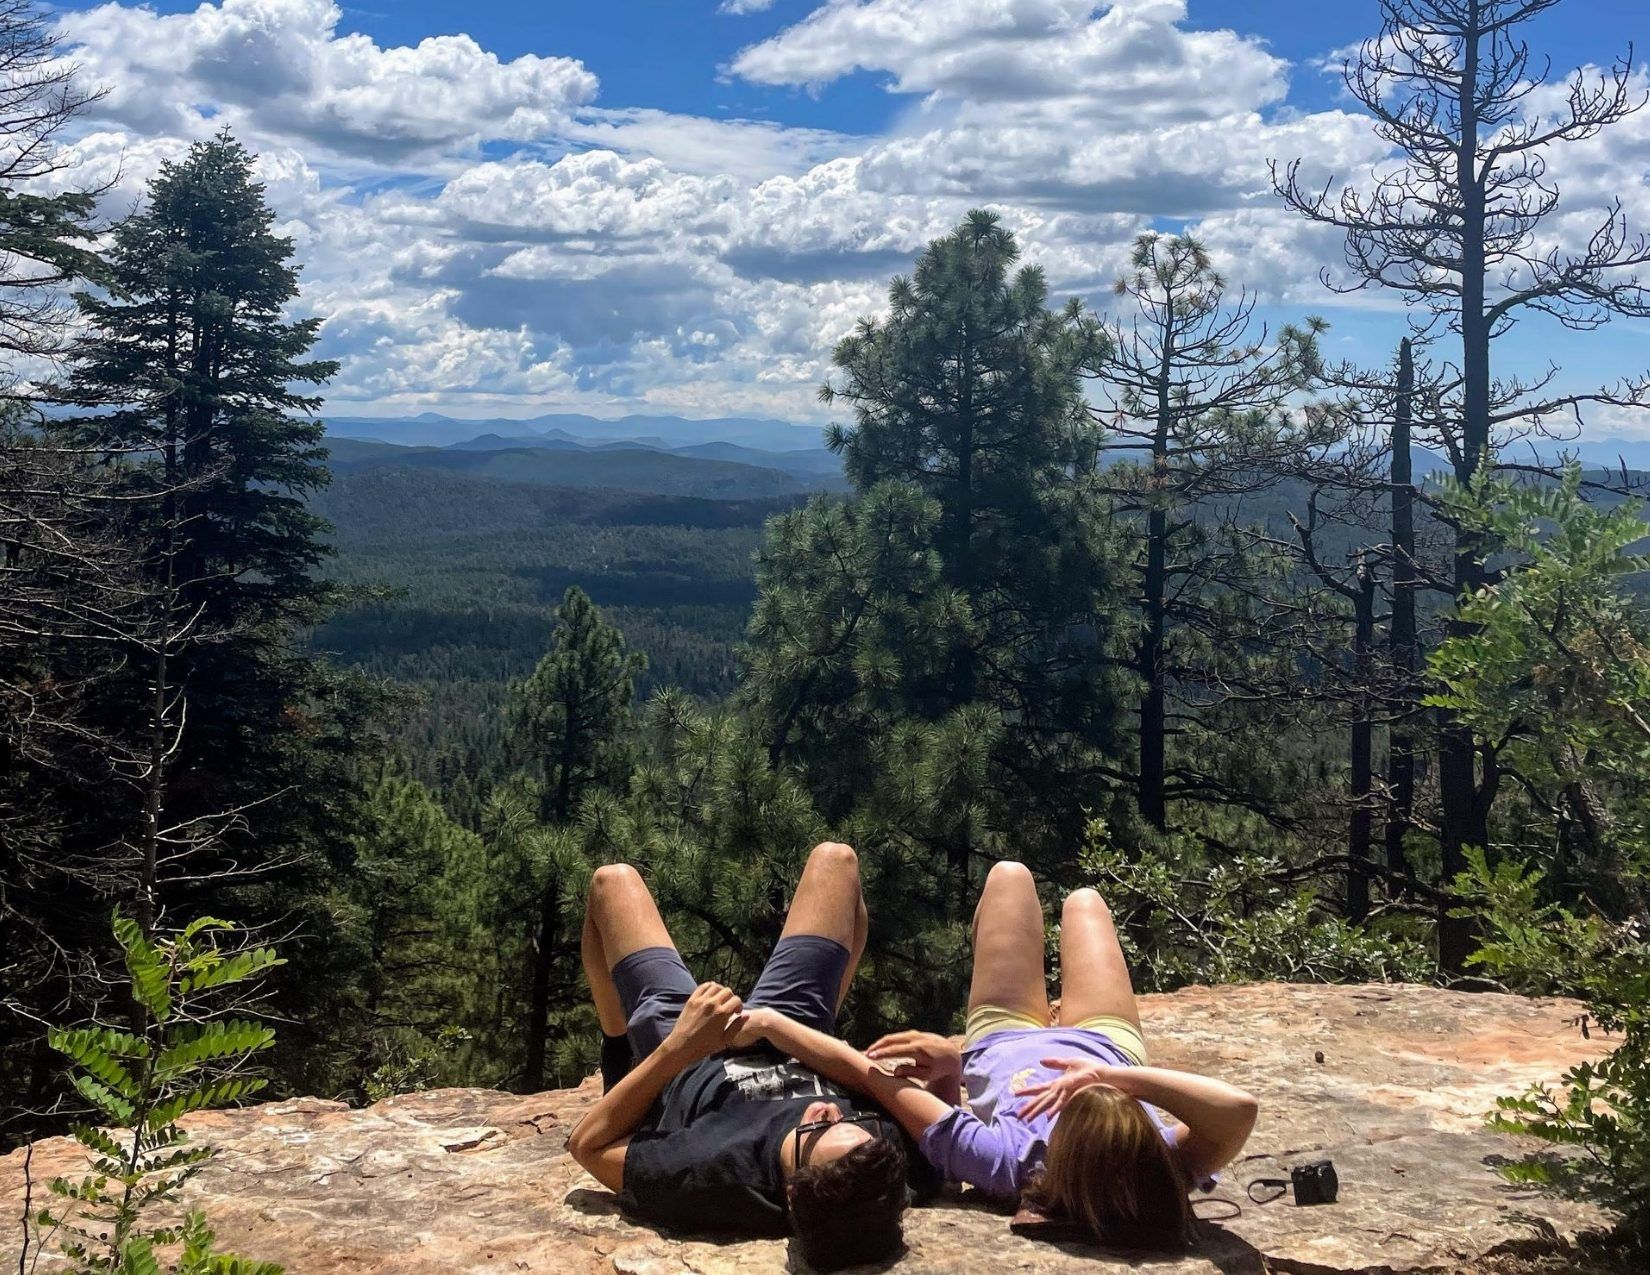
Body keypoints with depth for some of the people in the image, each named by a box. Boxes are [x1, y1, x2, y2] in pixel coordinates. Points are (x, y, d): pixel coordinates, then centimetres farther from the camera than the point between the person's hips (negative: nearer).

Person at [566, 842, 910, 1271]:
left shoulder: (712, 1176, -49)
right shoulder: (895, 1148, -40)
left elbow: (587, 1144, -30)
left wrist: (675, 1048, -37)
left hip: (692, 1063, -2)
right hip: (795, 1044, 2)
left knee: (613, 880, 12)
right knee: (834, 859, 11)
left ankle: (622, 1045, 42)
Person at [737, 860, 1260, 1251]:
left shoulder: (1005, 1164, -48)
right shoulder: (1164, 1170, -45)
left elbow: (869, 1074, -44)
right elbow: (1237, 1108, -62)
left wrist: (766, 1021, -37)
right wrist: (1121, 1077, -64)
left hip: (1002, 1041, -1)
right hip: (1109, 1045, 1)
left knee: (1010, 876, 18)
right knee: (1082, 899, 25)